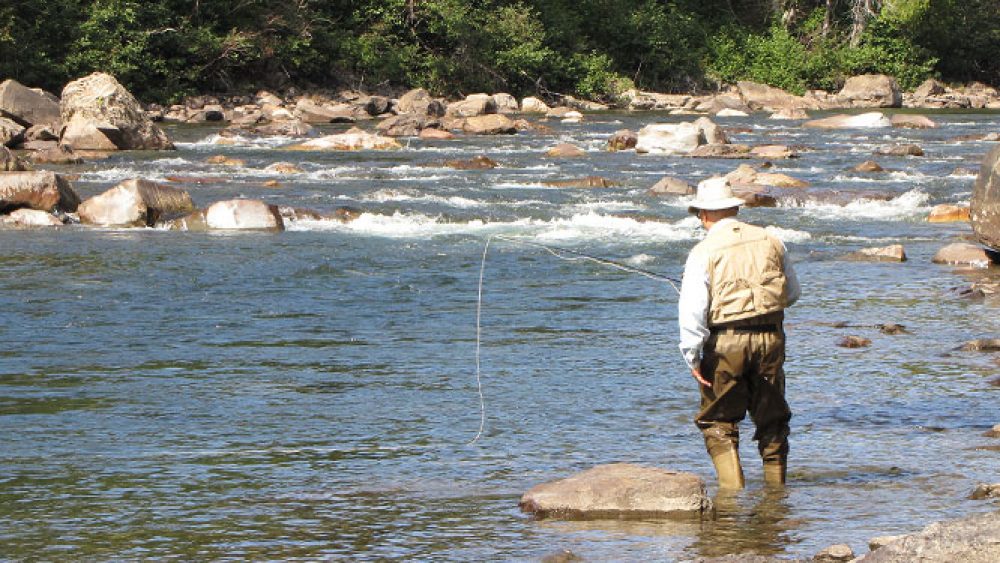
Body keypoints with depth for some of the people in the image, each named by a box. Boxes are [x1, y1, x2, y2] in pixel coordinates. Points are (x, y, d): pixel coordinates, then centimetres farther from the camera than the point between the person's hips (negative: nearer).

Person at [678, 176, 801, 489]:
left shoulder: (704, 252, -6)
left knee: (718, 421, 6)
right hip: (771, 337, 4)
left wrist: (693, 357, -10)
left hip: (726, 341, -4)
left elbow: (691, 309, -14)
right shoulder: (770, 242, 7)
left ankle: (731, 487, -5)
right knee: (771, 417, 16)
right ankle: (776, 486, 22)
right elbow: (792, 293, 19)